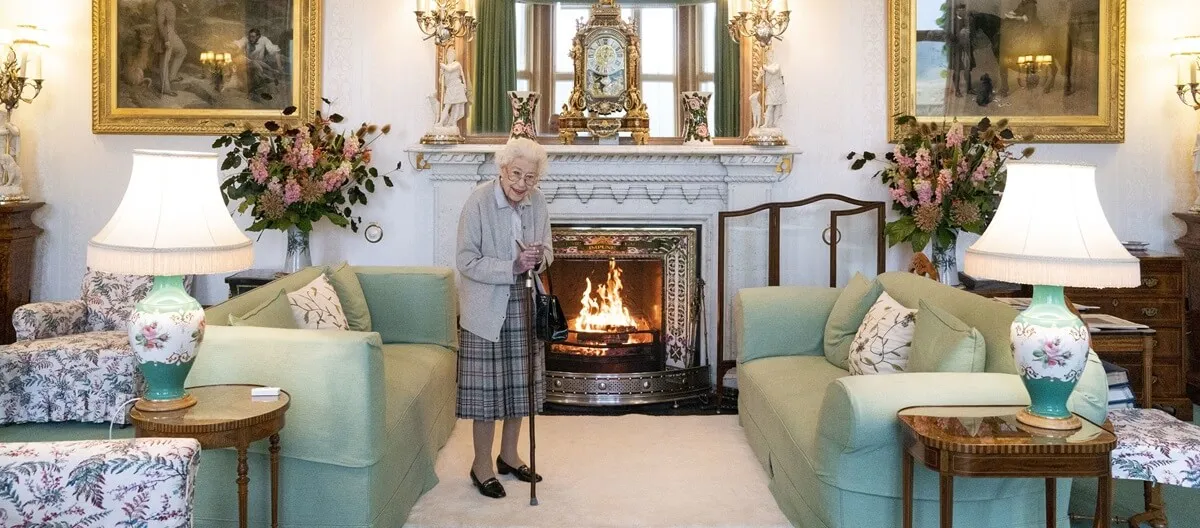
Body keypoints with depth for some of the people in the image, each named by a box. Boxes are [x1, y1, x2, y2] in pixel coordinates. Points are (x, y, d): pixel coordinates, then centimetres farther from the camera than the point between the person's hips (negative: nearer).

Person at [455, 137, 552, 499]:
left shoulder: (537, 202, -1)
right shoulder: (478, 202, -17)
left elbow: (547, 250, 10)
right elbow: (466, 262, -17)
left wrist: (538, 259, -14)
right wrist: (513, 267, -26)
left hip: (523, 305, 6)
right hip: (486, 309, -5)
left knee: (519, 383, 14)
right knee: (487, 387, 0)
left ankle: (508, 455, 31)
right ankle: (482, 464, 16)